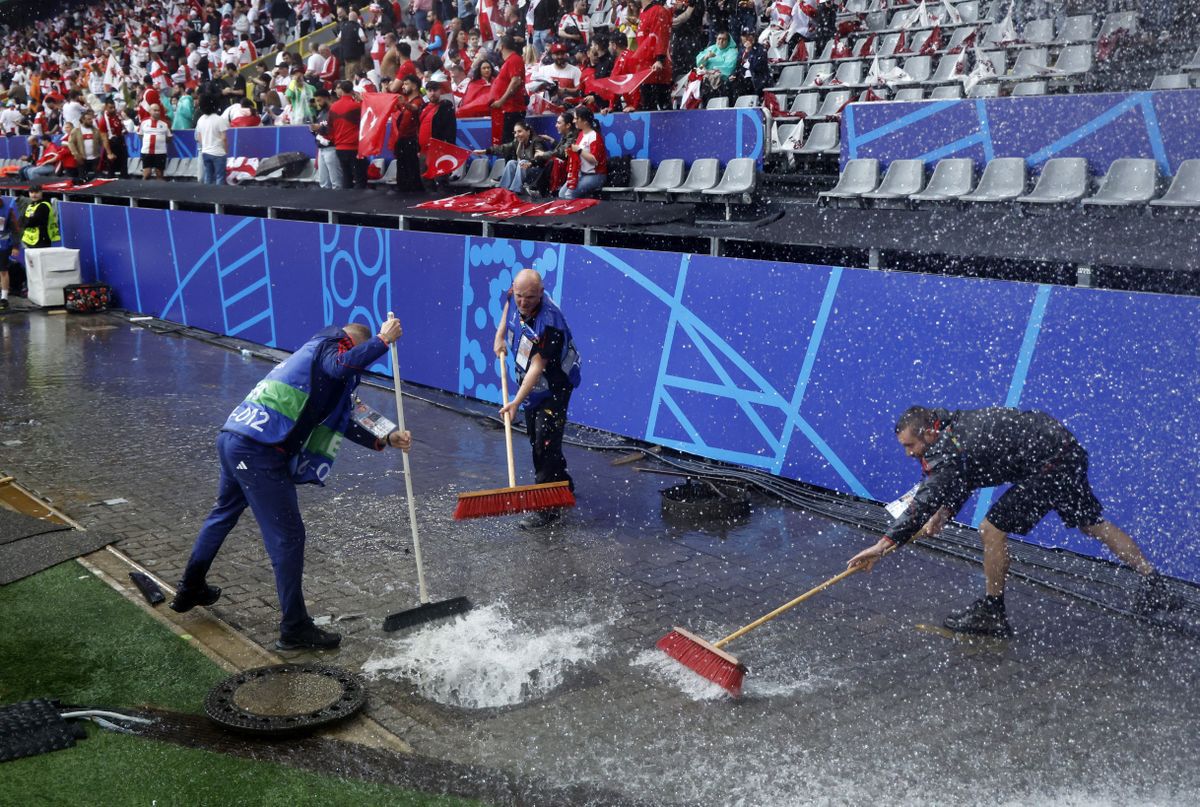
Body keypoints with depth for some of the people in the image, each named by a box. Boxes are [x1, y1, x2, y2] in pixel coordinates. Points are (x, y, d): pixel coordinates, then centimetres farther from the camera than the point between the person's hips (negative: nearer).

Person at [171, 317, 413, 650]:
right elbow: (344, 364, -28)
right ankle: (294, 628, 3)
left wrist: (384, 441, 23)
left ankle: (190, 591, 47)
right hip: (259, 452, -10)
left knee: (224, 512, 29)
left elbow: (339, 421, 29)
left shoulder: (314, 353, 28)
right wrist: (382, 340, -18)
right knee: (287, 537, -3)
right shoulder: (329, 346, 0)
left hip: (231, 437, 10)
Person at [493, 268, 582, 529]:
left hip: (554, 385, -9)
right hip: (531, 381, 9)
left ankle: (546, 509, -6)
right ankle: (563, 483, 38)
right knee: (536, 439, 19)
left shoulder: (549, 324, -36)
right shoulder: (515, 296, -12)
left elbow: (537, 367, -34)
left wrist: (517, 401, -37)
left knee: (546, 444, -10)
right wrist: (500, 334, 9)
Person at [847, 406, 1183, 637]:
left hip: (1050, 465, -11)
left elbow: (928, 498, -28)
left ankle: (991, 613, 4)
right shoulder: (953, 424, 6)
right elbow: (959, 483, 17)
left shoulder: (950, 450, -22)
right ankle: (1155, 585, 30)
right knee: (1093, 524, 22)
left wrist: (886, 542, -30)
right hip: (1070, 452, 11)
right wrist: (943, 512, 1)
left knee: (992, 528, -8)